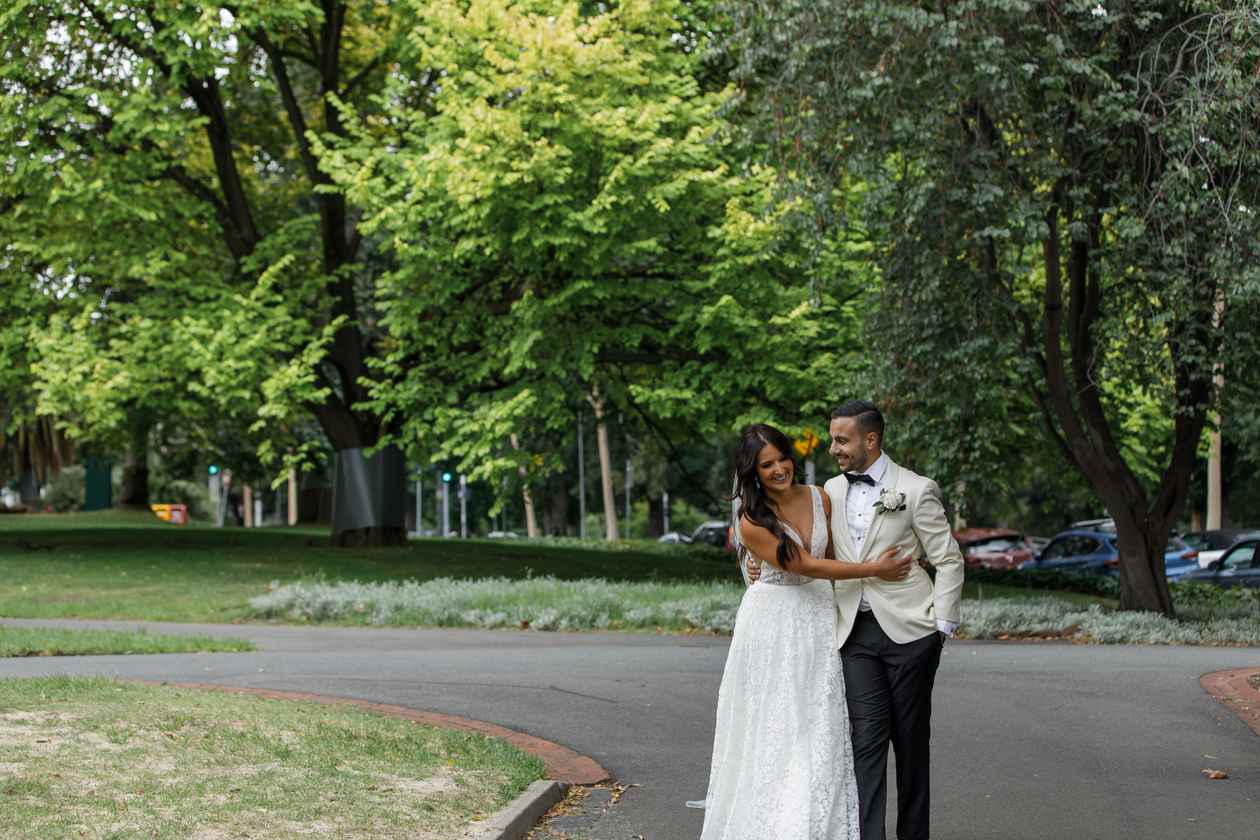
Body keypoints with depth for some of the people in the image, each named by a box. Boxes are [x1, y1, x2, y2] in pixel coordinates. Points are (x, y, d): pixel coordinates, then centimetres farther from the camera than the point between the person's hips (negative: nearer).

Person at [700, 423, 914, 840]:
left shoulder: (819, 499, 0)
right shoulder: (752, 521, -15)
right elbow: (806, 566, -14)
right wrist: (874, 569, -11)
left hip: (818, 619, 4)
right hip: (773, 623, -4)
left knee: (818, 729, 2)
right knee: (773, 727, -1)